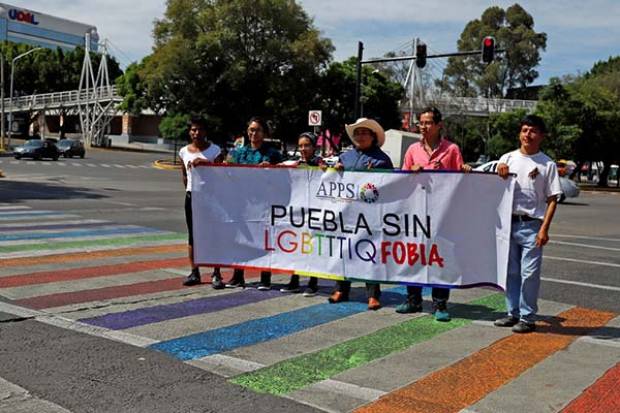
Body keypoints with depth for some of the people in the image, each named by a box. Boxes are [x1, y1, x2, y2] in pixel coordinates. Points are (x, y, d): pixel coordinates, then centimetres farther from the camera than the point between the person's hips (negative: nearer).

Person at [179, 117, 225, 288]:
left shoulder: (214, 150, -4)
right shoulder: (184, 151, 7)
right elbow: (184, 175, 16)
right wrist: (189, 190, 10)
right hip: (191, 196, 4)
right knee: (193, 235, 7)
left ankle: (216, 274, -1)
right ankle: (194, 272, 15)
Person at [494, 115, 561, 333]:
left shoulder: (547, 164, -1)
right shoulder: (507, 158, 9)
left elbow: (552, 199, -3)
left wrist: (544, 229, -11)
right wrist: (500, 174, -7)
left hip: (532, 225, -4)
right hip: (509, 222, 4)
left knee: (529, 273, -3)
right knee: (511, 271, 11)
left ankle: (527, 317, 7)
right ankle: (513, 313, 22)